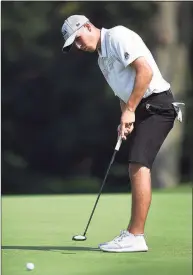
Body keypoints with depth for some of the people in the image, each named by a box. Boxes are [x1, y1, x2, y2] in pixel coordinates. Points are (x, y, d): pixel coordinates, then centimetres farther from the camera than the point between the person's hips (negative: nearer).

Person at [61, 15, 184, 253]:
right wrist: (125, 120, 3)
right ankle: (133, 233, 15)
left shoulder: (118, 36, -10)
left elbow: (145, 70, -20)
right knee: (135, 169, 10)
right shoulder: (102, 59, 20)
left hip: (156, 103, -10)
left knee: (139, 165, -17)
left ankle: (135, 237, -19)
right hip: (140, 109, 10)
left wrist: (130, 110, -18)